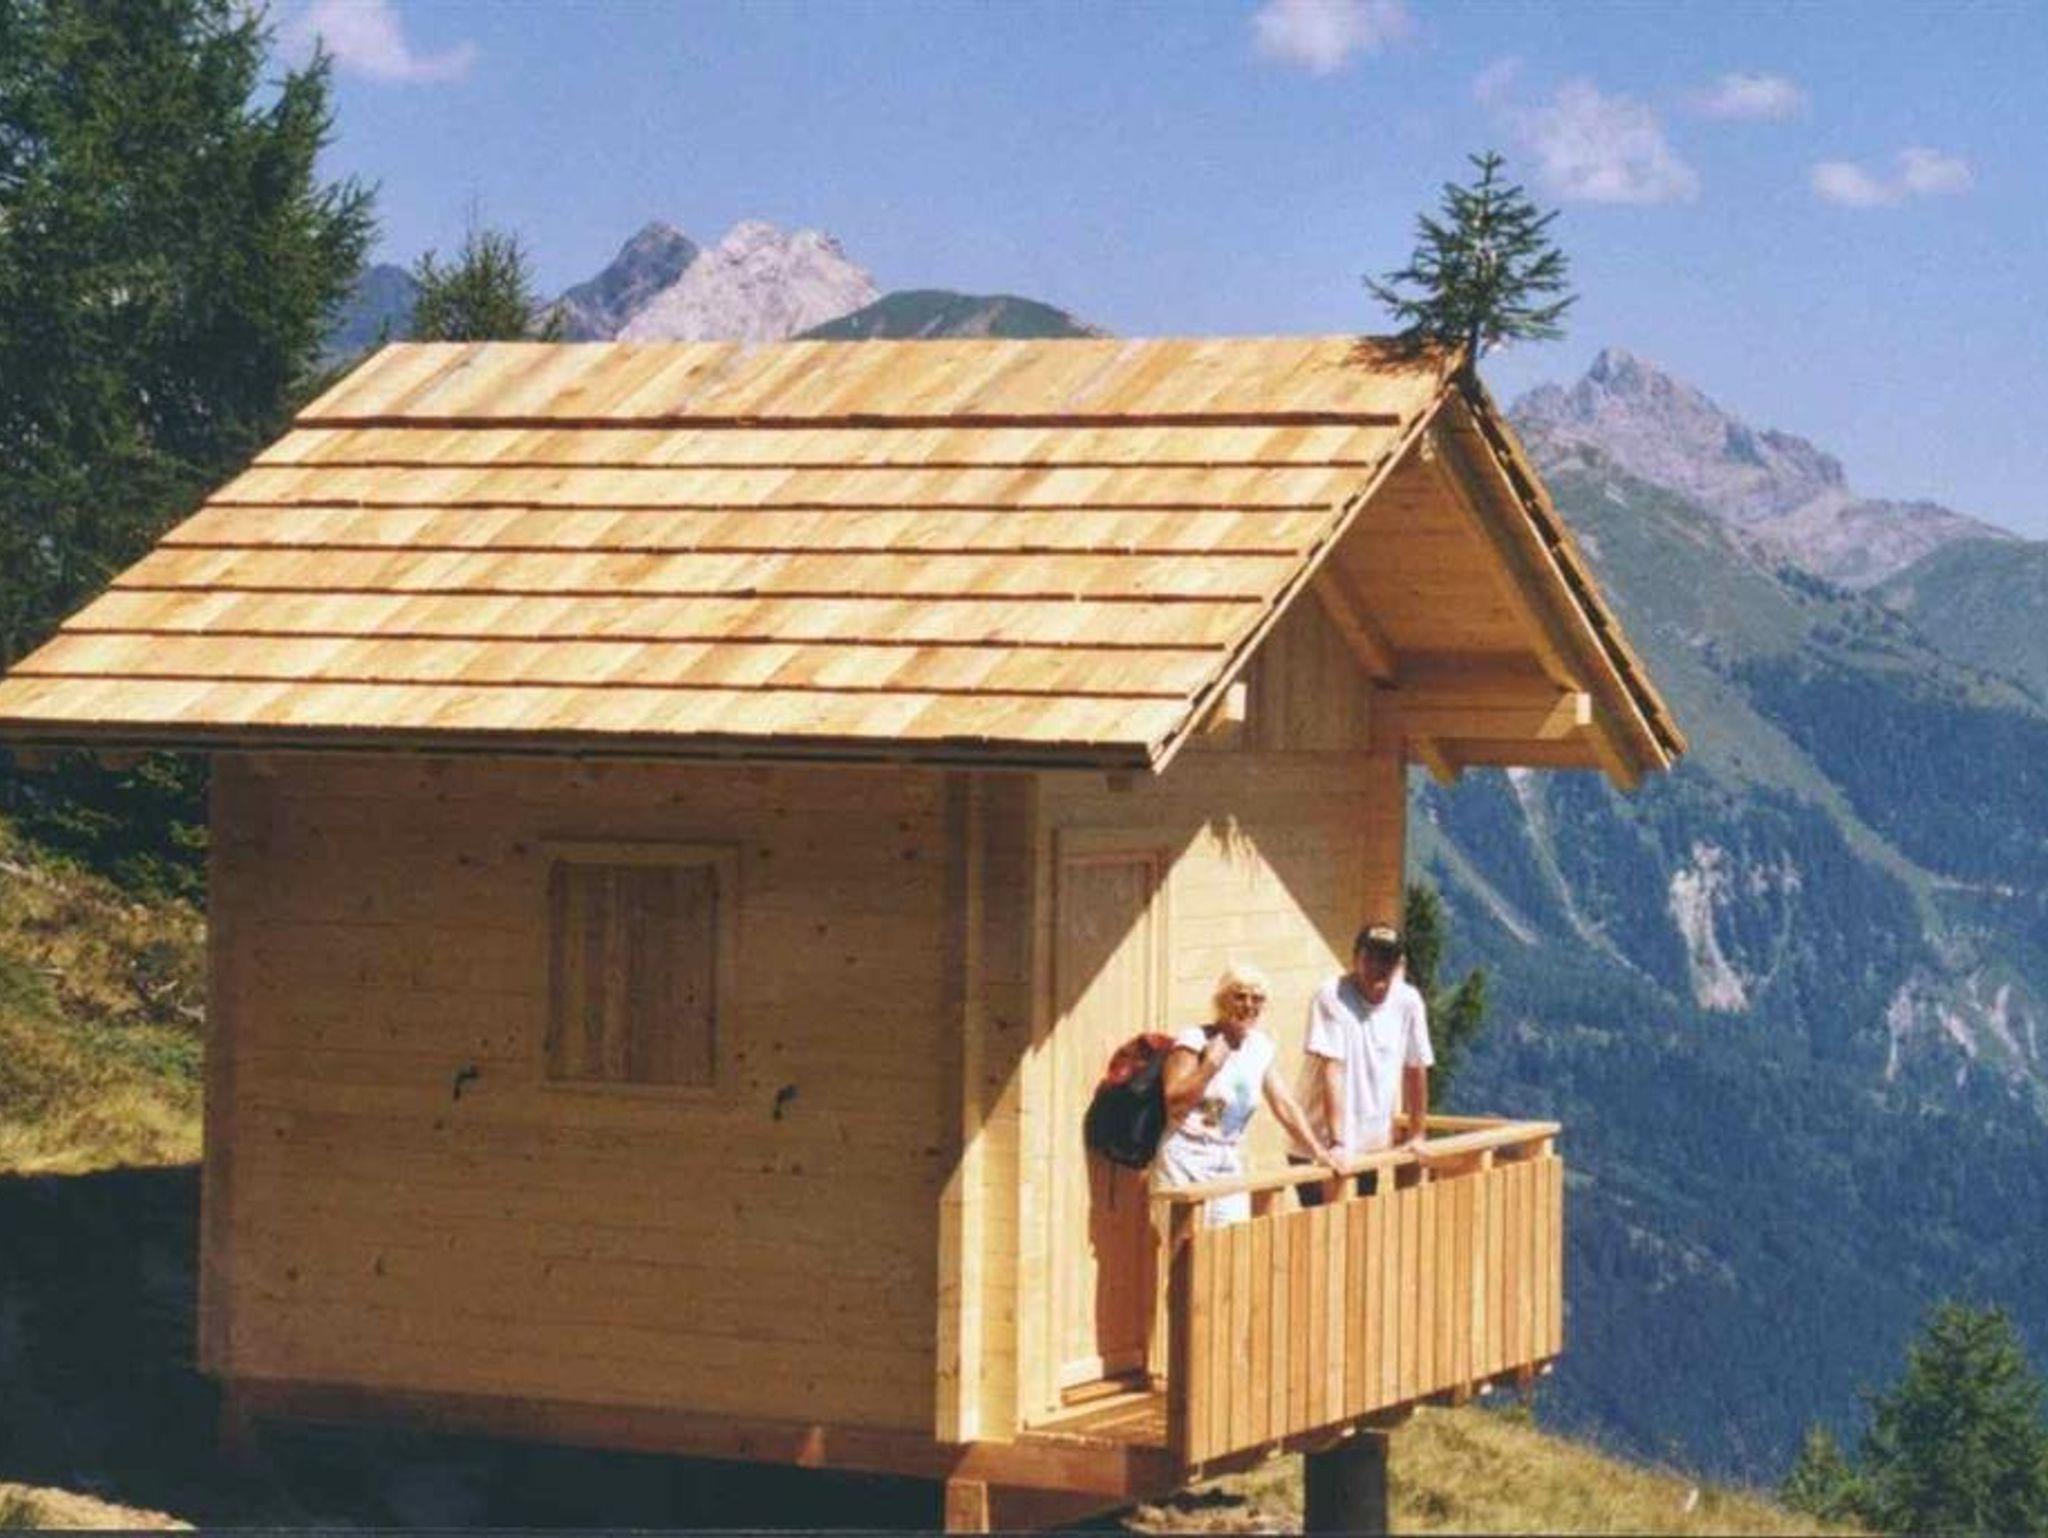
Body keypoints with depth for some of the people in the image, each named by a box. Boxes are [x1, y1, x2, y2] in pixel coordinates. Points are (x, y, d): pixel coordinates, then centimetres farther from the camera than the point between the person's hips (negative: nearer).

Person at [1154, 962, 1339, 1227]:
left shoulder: (1262, 1047, 11)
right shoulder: (1194, 1041, -7)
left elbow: (1285, 1106, 13)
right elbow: (1174, 1102, -16)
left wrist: (1322, 1155, 7)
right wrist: (1211, 1064, -21)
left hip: (1228, 1166, 6)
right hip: (1185, 1164, -6)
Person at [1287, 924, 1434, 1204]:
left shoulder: (1408, 1001, -1)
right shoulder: (1333, 997, -15)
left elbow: (1416, 1068, 10)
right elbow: (1332, 1072, -20)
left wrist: (1417, 1134, 15)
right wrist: (1338, 1144, -24)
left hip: (1371, 1148, 5)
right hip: (1319, 1149, -5)